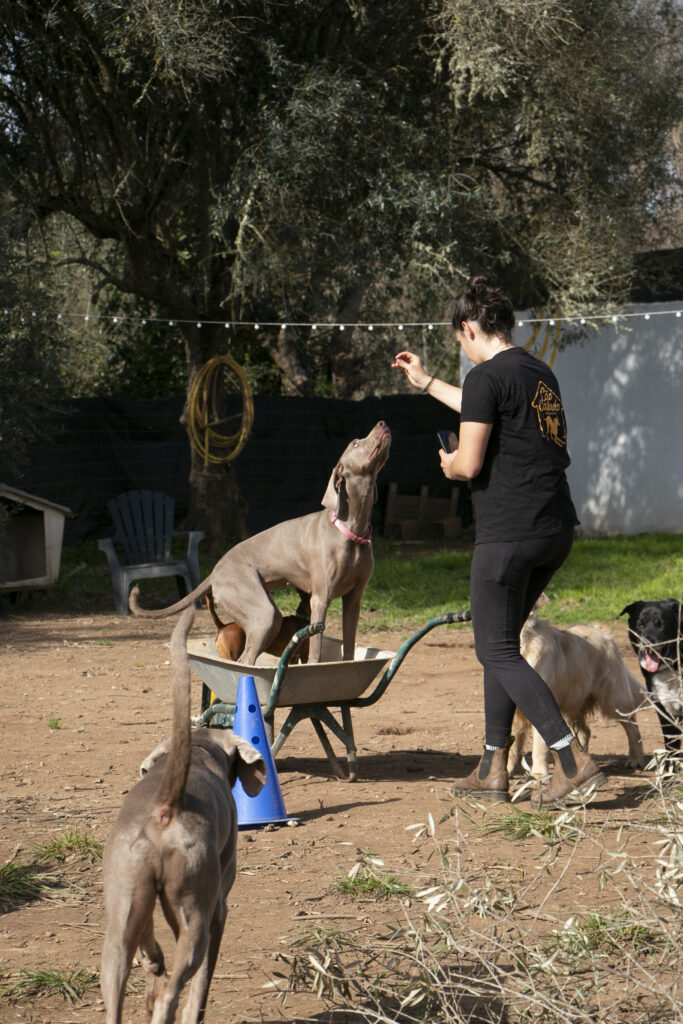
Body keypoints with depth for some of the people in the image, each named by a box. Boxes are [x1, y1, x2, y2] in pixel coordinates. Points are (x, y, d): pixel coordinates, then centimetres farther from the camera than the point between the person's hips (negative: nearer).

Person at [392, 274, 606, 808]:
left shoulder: (487, 376, -11)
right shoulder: (540, 373, 16)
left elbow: (469, 465, -15)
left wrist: (450, 464, 9)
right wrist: (426, 382, 48)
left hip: (509, 533, -9)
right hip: (557, 529, 9)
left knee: (498, 651, -1)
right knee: (500, 644, 17)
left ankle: (575, 760, -10)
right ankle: (494, 769, 19)